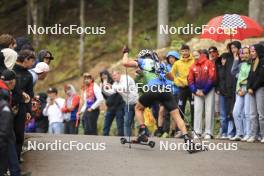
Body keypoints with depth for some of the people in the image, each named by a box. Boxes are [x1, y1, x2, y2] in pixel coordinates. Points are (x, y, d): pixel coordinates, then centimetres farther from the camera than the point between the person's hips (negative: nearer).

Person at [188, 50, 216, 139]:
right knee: (197, 111, 0)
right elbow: (190, 80, 8)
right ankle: (197, 132, 2)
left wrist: (204, 91, -10)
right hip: (197, 91, 4)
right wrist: (195, 91, -8)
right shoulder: (193, 66, 7)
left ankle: (208, 132, -2)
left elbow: (212, 78, -9)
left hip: (208, 91, -4)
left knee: (209, 111, -4)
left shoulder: (209, 63, -4)